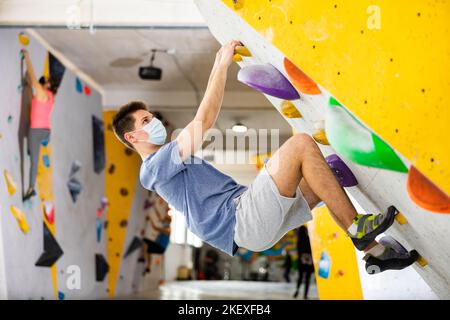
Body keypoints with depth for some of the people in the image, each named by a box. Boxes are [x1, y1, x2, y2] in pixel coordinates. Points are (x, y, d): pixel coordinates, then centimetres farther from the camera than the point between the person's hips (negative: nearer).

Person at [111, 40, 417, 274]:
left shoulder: (170, 163, 27)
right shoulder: (155, 167, -4)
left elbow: (203, 116, 30)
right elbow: (203, 121, -12)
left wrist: (218, 65, 25)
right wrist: (222, 66, -6)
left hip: (256, 219, 10)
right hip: (242, 219, -10)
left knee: (330, 172, 9)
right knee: (301, 143, -19)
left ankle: (376, 251, 10)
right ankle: (357, 228, -12)